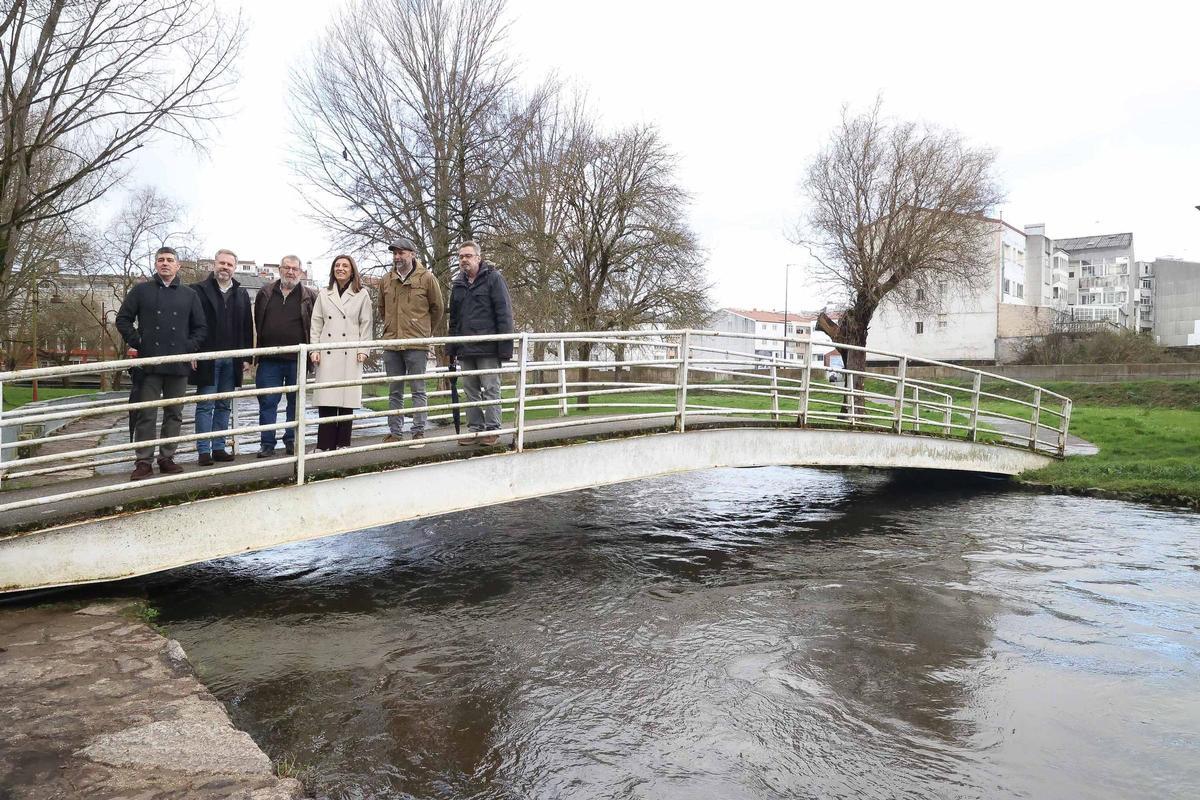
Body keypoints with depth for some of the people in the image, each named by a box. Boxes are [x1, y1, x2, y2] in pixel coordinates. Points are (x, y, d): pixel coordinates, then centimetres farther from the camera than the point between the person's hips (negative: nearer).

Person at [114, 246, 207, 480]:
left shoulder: (189, 295, 11)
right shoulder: (141, 290, 7)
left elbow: (201, 327, 13)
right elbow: (123, 319, 9)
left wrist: (190, 347, 0)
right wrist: (135, 343, -2)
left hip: (179, 365, 2)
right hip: (149, 363, -2)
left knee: (174, 414, 7)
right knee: (146, 414, 0)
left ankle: (167, 458, 16)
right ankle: (143, 461, 5)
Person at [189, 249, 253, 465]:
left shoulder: (241, 294, 14)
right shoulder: (199, 290, 1)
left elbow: (247, 328, 14)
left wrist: (246, 357, 8)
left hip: (232, 360, 4)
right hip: (207, 358, -4)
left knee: (224, 406, 9)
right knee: (205, 405, -2)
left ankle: (219, 447, 14)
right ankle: (204, 450, 1)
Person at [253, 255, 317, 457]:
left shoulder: (309, 296, 4)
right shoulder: (265, 293, 9)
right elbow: (256, 323, 15)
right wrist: (256, 349, 12)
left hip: (297, 360, -1)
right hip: (269, 359, 1)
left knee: (296, 402, 8)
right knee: (267, 403, 2)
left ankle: (292, 441, 19)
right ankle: (267, 443, 9)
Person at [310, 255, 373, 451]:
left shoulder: (362, 295, 7)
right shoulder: (323, 294, 13)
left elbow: (366, 324, 5)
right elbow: (316, 324, 11)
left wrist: (363, 350, -3)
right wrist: (314, 349, 3)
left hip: (350, 355, -1)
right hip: (327, 354, 2)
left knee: (347, 399, -1)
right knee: (326, 399, -3)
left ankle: (343, 443, 9)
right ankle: (325, 444, 4)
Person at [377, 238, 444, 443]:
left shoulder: (426, 278, -2)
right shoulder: (386, 280, 10)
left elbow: (437, 309, 6)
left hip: (416, 344, -4)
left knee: (418, 391, 0)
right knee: (394, 392, 10)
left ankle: (419, 431, 6)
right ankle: (394, 431, 16)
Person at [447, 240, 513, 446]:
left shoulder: (493, 278, -2)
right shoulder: (458, 285, 16)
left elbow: (504, 313, -8)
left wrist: (505, 345, -14)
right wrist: (451, 348, 14)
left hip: (488, 348, -6)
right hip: (465, 349, 6)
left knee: (491, 389, 0)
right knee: (471, 391, 10)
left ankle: (492, 430, 6)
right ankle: (475, 428, 17)